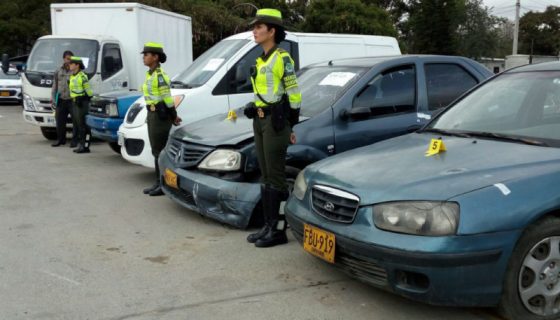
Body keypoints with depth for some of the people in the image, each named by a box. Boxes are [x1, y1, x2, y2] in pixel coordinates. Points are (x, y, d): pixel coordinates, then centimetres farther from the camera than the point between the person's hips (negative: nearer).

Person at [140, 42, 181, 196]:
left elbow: (167, 98, -16)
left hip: (160, 115, -10)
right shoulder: (150, 74, 15)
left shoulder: (159, 75, -15)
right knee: (156, 150, 12)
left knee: (160, 150, -6)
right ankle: (159, 183, 19)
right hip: (153, 114, 10)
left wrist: (173, 116, -11)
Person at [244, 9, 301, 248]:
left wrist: (288, 126, -6)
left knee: (276, 177, -5)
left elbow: (293, 94, -9)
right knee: (265, 176, 11)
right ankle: (269, 225, 18)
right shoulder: (261, 61, 16)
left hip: (275, 121, -9)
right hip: (260, 121, 9)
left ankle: (279, 230, 2)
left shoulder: (282, 58, -9)